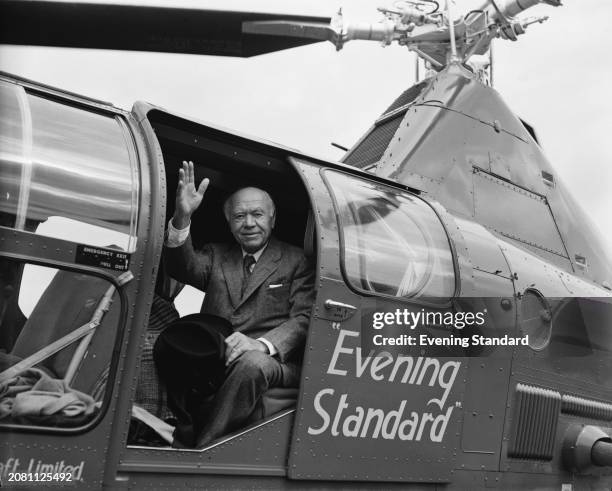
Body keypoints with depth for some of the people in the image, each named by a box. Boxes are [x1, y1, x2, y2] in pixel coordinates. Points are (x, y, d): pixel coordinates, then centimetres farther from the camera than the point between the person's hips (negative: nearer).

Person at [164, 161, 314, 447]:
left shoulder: (296, 261, 12)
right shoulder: (216, 255, 22)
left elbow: (304, 320, -1)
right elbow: (183, 268, 1)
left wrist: (261, 345, -21)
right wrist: (182, 218, -19)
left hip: (272, 363, -2)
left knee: (252, 362, -38)